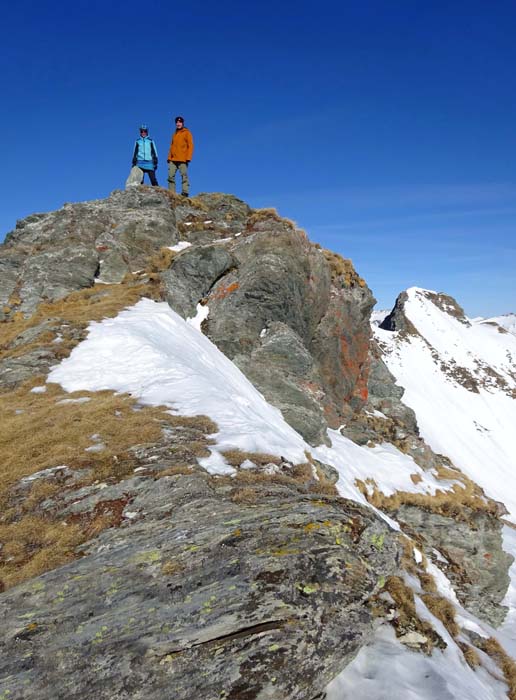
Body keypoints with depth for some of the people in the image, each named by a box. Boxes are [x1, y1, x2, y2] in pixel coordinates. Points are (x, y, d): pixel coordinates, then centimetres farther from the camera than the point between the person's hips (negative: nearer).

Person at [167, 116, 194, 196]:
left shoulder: (187, 133, 5)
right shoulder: (174, 134, 23)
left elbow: (190, 146, -2)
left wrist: (188, 157, -13)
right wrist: (169, 157, 13)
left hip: (182, 159, -5)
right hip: (173, 159, 6)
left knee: (184, 176, -10)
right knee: (171, 176, -4)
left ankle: (185, 192, -16)